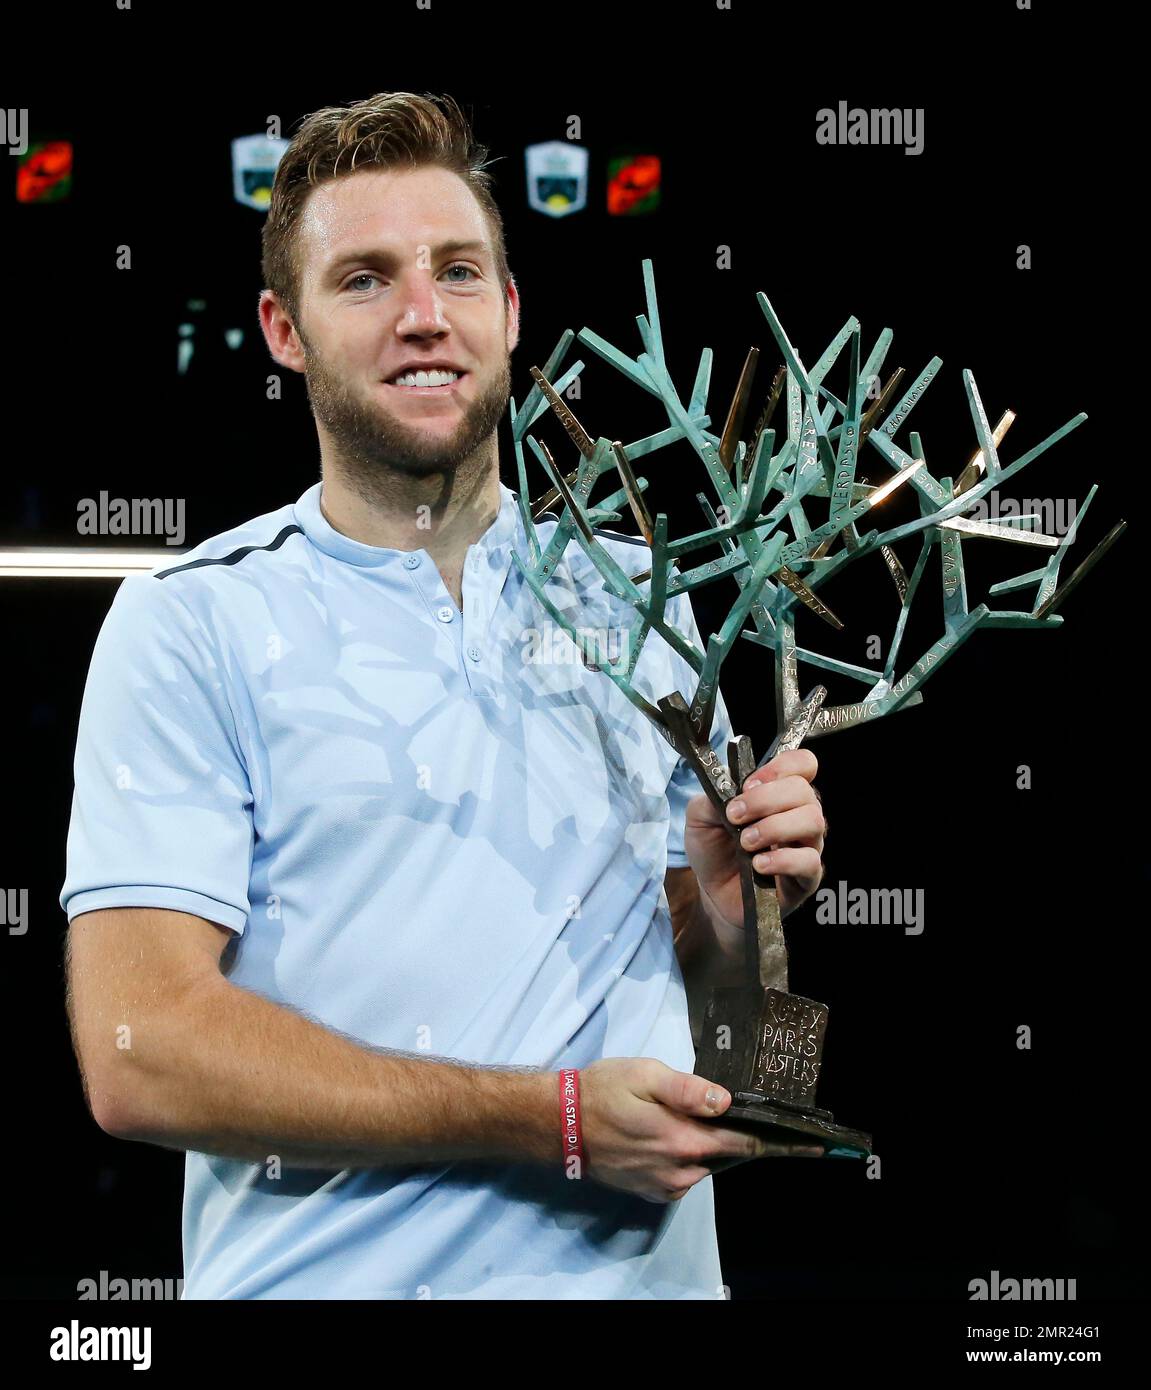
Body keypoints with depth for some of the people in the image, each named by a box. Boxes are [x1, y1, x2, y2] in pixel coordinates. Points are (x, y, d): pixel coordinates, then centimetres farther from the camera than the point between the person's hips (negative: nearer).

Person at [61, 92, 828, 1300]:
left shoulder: (635, 597, 7)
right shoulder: (191, 625, -7)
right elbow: (137, 1058, -17)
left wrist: (732, 891, -7)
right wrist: (556, 1119, -21)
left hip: (651, 1266, 4)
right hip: (336, 1274, -4)